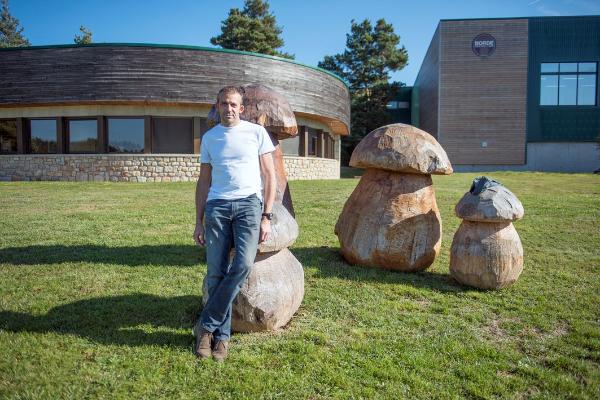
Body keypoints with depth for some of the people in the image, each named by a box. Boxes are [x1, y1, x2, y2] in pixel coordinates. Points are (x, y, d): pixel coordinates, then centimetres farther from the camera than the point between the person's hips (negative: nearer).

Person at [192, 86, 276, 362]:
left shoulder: (256, 132, 8)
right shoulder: (209, 138, 16)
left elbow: (269, 176, 6)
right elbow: (204, 181, 18)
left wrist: (266, 217, -3)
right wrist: (198, 222, 12)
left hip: (249, 203, -2)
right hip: (216, 205, 2)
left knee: (243, 264, -19)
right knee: (216, 273, -3)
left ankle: (206, 325, -4)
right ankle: (222, 336, 10)